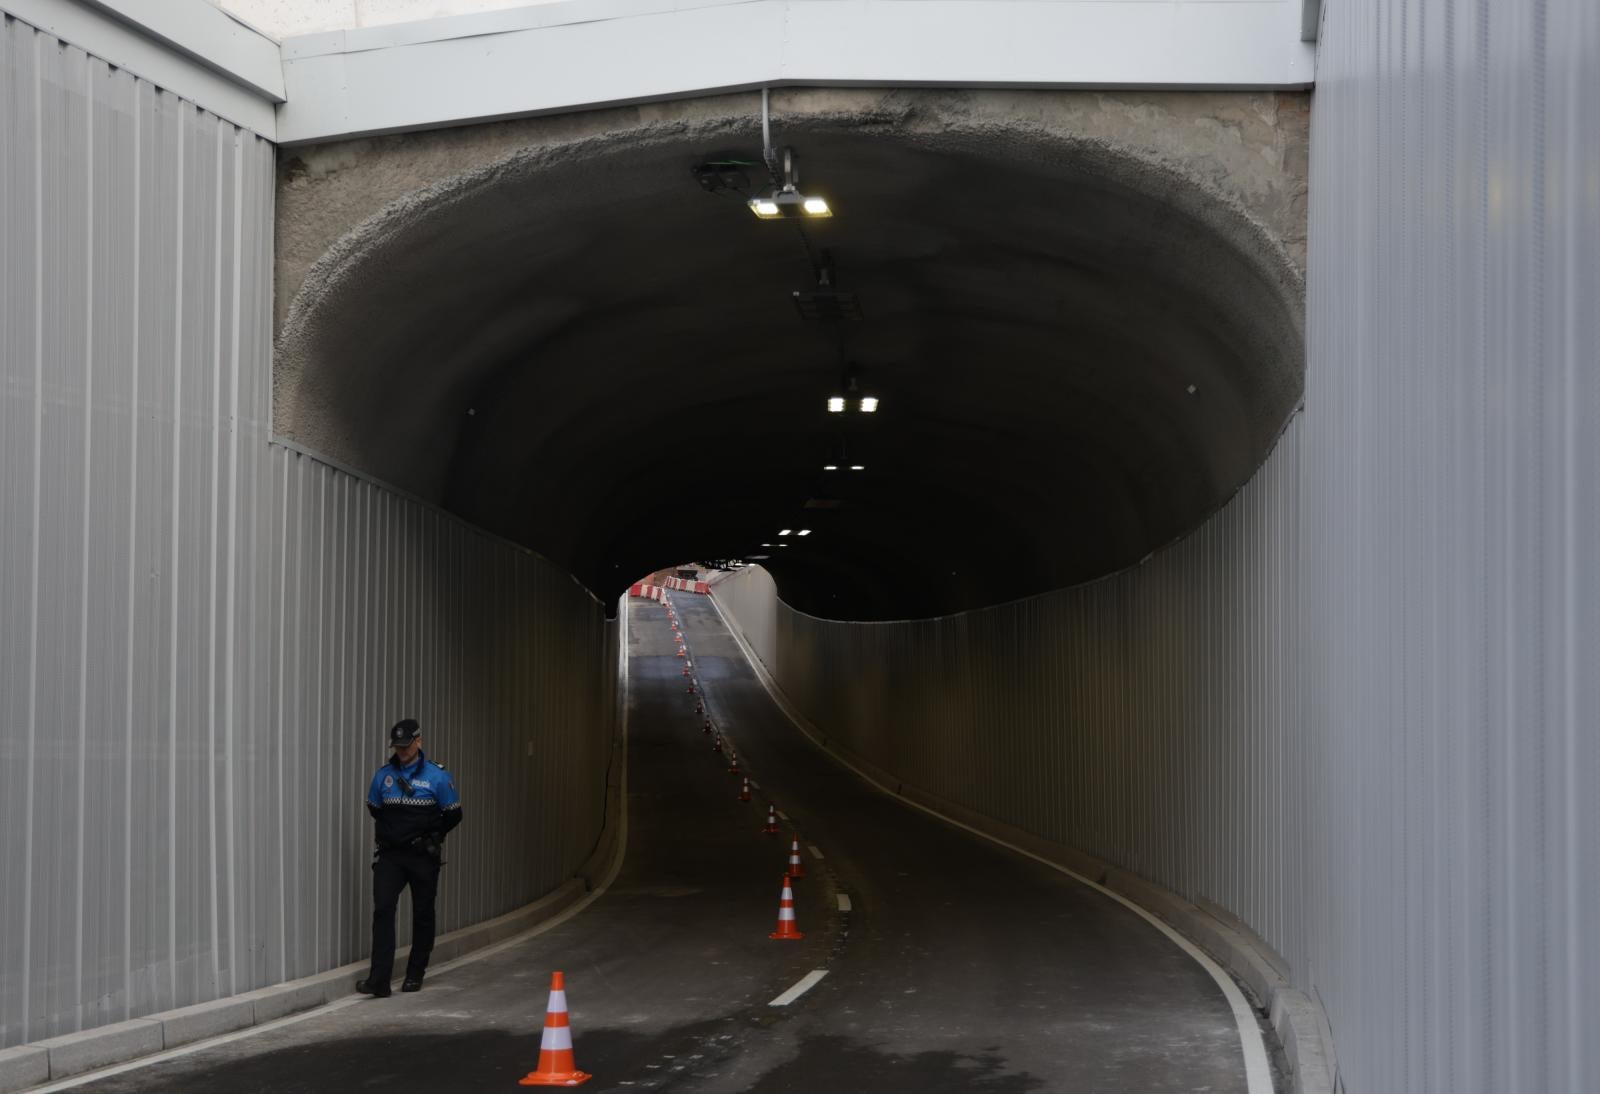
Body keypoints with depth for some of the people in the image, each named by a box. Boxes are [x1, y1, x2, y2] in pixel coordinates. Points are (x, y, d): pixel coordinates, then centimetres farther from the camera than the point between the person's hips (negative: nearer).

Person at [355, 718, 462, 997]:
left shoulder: (437, 776, -7)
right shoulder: (384, 775, 2)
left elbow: (453, 815, 1)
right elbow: (374, 808, 19)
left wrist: (429, 836, 2)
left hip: (423, 857, -2)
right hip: (389, 854, 2)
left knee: (422, 914, 7)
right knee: (382, 910, -12)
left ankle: (415, 975, 21)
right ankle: (379, 979, -17)